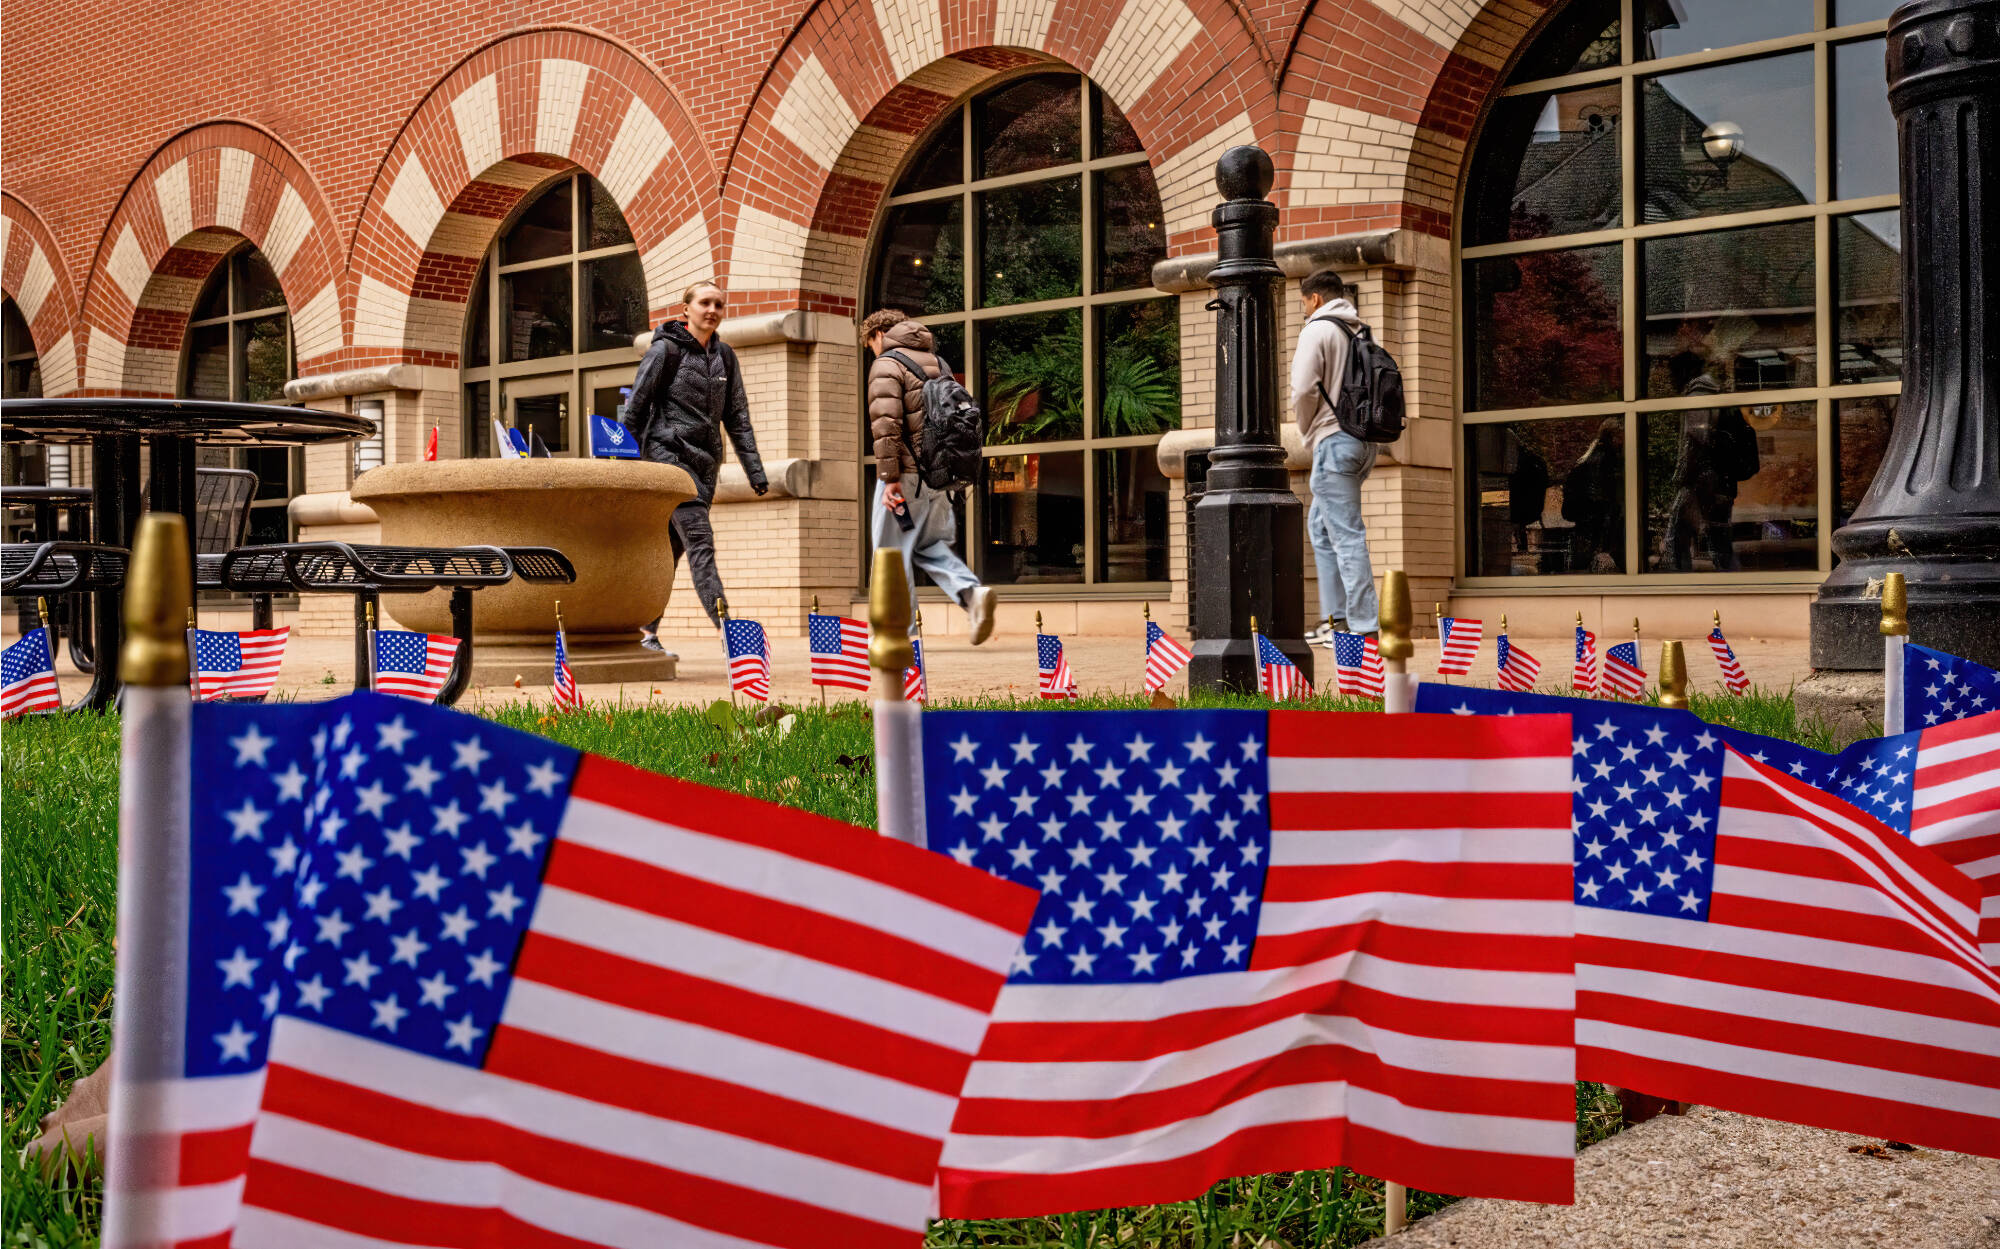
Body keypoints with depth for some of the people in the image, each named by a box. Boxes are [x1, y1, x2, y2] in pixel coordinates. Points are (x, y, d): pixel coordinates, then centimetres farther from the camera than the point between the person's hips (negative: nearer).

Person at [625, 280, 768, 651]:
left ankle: (646, 630, 17)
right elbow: (636, 405, -3)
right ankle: (727, 629, -24)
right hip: (668, 452, -6)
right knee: (699, 540, -15)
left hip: (705, 462, 6)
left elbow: (737, 416, 16)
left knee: (671, 548, 10)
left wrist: (754, 469, 9)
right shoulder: (667, 349, -3)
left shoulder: (724, 356, 14)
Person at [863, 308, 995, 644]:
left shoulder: (886, 365, -8)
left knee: (893, 552, 3)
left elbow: (886, 424, -19)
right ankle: (971, 592, -7)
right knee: (928, 545, 17)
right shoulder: (937, 361, 17)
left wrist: (889, 477, -19)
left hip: (906, 474, -7)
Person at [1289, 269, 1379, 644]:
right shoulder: (1360, 330, 17)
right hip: (1364, 437, 9)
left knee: (1346, 534, -8)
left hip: (1335, 439, -9)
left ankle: (1363, 626, -10)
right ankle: (1335, 618, 17)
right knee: (1320, 524, 18)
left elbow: (1304, 390, -15)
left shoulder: (1317, 329, -7)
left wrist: (1307, 430, 3)